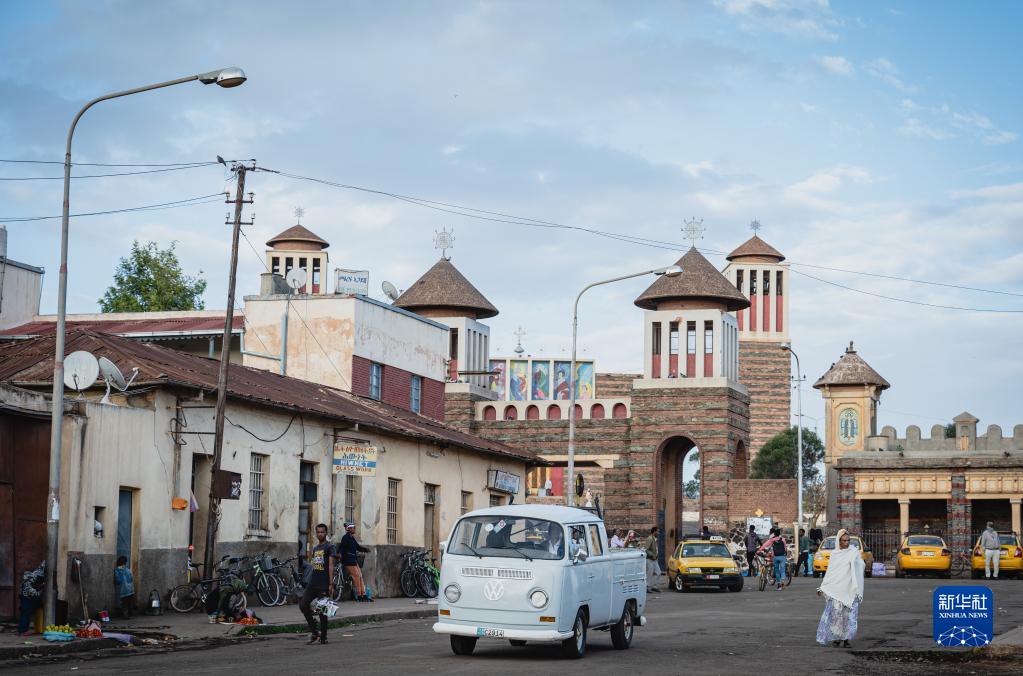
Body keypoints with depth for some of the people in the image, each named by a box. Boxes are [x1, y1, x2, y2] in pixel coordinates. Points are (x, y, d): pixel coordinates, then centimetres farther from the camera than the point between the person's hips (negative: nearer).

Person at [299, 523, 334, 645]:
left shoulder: (329, 547, -4)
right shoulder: (315, 548, 17)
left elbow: (331, 565, -9)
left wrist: (331, 584, -14)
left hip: (323, 585, -6)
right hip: (312, 583, 6)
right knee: (303, 605, -6)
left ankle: (323, 637, 9)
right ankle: (314, 631, 7)